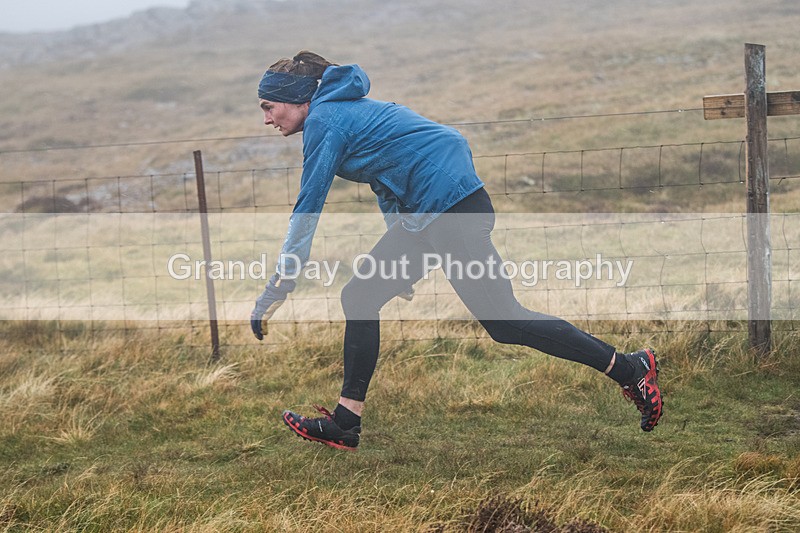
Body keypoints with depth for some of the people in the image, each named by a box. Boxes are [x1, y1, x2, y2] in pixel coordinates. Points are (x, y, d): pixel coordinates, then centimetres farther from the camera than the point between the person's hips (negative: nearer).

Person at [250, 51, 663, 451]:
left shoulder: (323, 121, -8)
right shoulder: (343, 108, 21)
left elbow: (307, 210, -11)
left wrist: (275, 292, -7)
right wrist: (399, 261, 31)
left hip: (448, 203, -10)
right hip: (426, 211, 10)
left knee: (503, 321, -8)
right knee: (359, 297, 10)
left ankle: (629, 369, 0)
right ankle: (344, 424, 14)